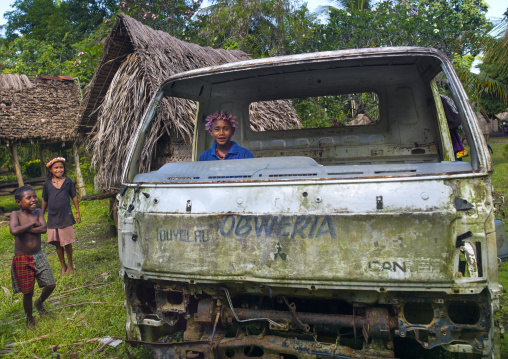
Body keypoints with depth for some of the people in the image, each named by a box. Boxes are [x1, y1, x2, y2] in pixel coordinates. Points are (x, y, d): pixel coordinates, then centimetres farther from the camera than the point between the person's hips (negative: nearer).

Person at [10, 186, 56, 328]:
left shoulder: (38, 212, -2)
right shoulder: (15, 214, -12)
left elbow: (43, 229, -19)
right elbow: (14, 231, -31)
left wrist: (24, 228, -22)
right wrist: (32, 223, -22)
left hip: (39, 255, 4)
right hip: (22, 259, -4)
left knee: (50, 285, 8)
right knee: (28, 292, 6)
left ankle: (39, 303, 40)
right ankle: (29, 319, 30)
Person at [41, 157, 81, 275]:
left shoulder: (68, 181, 0)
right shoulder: (47, 184, 3)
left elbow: (74, 197, 5)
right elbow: (44, 201, 11)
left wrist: (77, 212, 3)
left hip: (66, 216, -2)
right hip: (52, 218, 2)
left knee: (67, 242, 4)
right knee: (57, 244, 8)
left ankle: (70, 265, 23)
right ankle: (63, 266, 22)